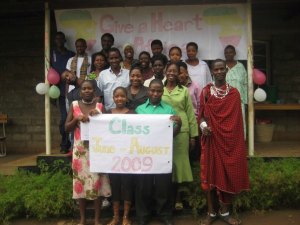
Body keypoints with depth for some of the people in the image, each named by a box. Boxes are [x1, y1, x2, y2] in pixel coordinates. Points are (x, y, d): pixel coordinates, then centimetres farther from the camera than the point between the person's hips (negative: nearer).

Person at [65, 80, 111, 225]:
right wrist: (77, 118, -14)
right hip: (80, 149, 1)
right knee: (80, 182, 5)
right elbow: (67, 128, 2)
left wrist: (98, 116, -14)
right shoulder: (74, 105, 4)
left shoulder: (100, 106, 3)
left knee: (97, 181, 0)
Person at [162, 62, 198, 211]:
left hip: (181, 131, 0)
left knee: (180, 162, 3)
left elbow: (190, 113, 5)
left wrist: (193, 135, 0)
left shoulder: (184, 90, 6)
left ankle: (178, 198, 16)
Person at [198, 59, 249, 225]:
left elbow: (237, 119, 6)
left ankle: (224, 211, 19)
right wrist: (204, 126, -18)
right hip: (212, 139, -1)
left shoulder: (234, 93, 6)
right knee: (211, 172, 3)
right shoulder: (206, 92, 2)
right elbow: (201, 115, 2)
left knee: (229, 173, 5)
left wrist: (239, 140, 2)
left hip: (230, 139, 2)